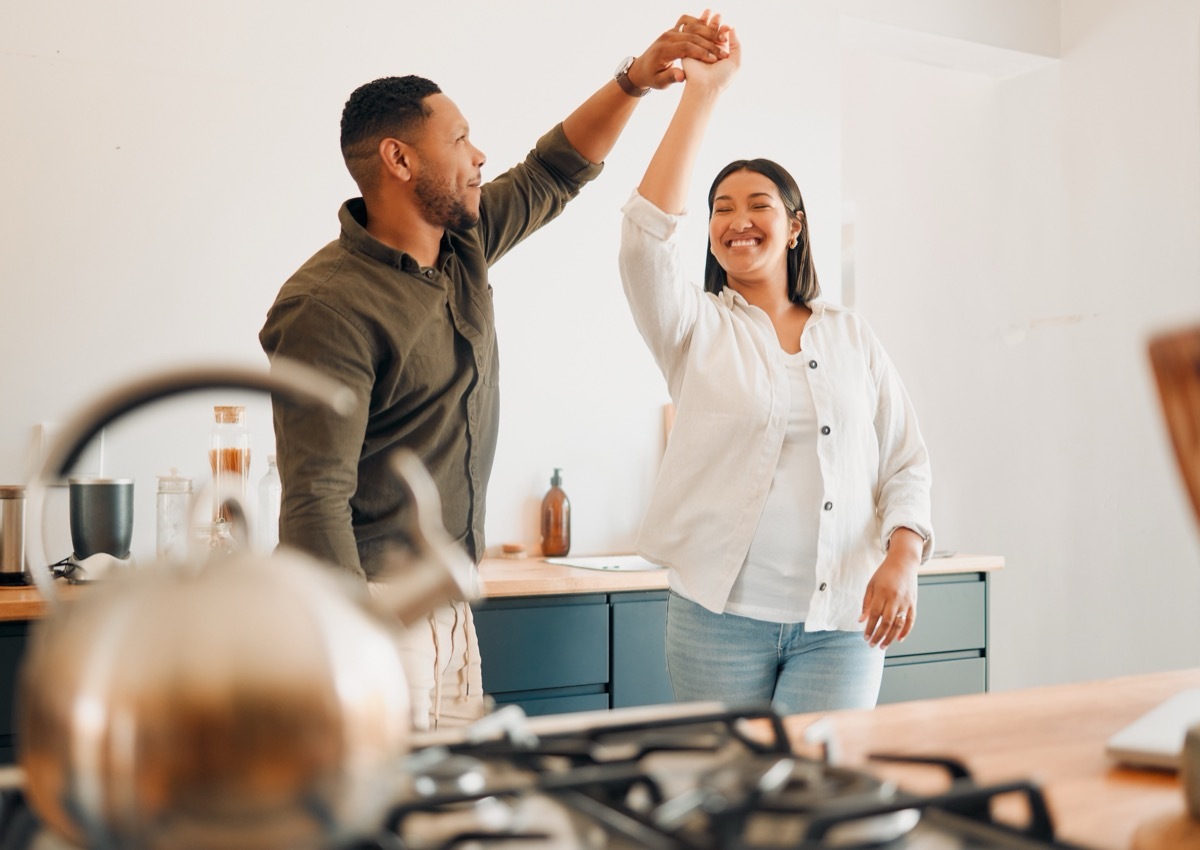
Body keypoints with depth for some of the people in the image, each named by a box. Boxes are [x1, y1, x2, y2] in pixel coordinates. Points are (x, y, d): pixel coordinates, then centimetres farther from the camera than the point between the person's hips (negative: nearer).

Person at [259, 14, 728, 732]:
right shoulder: (328, 307, -19)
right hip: (369, 611, -8)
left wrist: (637, 79, 9)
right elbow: (316, 500, -24)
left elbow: (556, 172, 21)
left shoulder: (464, 243, 7)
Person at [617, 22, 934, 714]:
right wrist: (702, 93, -13)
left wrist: (902, 556, -9)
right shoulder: (697, 329, 5)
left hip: (842, 618, 1)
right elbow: (648, 233, -13)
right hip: (721, 614, -1)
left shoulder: (851, 336, 12)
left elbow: (907, 462, 9)